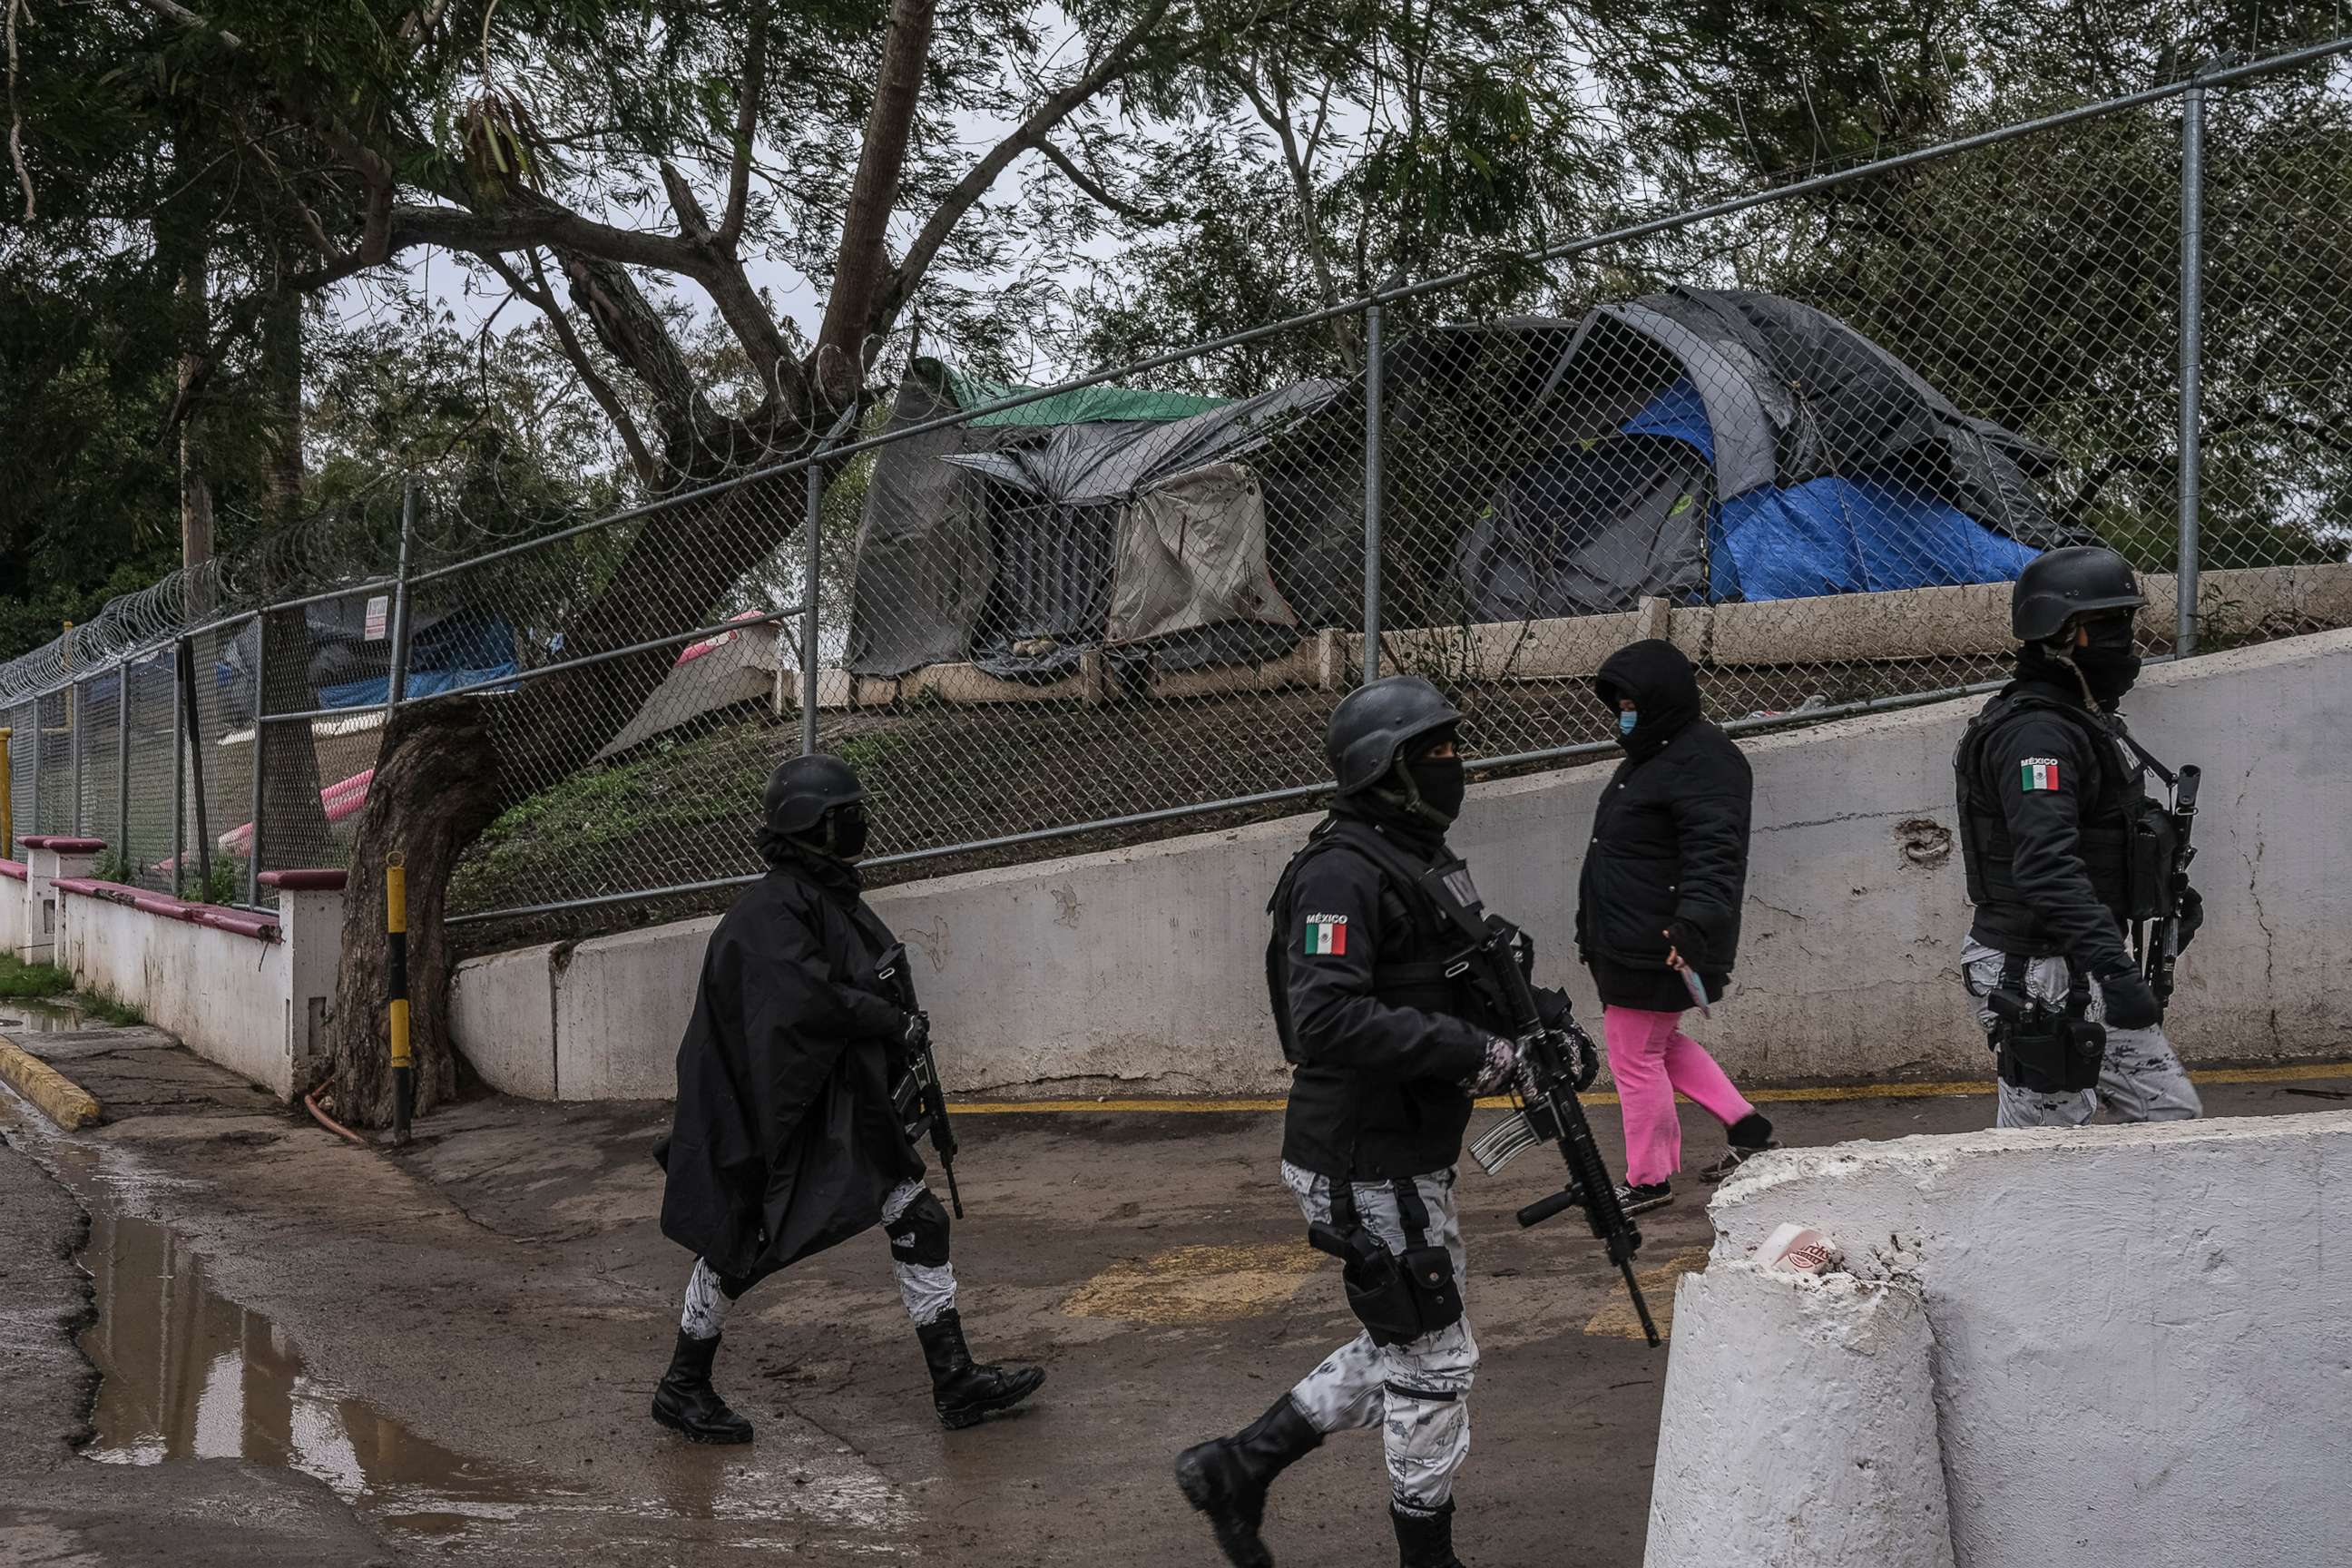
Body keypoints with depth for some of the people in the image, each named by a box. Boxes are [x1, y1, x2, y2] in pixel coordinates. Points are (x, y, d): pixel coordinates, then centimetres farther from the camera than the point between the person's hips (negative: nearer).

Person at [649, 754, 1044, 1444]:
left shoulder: (836, 897, 11)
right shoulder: (773, 909, -18)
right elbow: (805, 998, -29)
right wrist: (896, 1024, -20)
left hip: (848, 1109, 9)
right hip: (776, 1116, -9)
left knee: (919, 1220, 3)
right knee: (739, 1246, 3)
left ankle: (955, 1383, 8)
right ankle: (682, 1388, 20)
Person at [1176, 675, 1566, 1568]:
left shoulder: (1421, 858, 13)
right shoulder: (1342, 872, -19)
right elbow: (1328, 1018, -30)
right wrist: (1470, 1049, -27)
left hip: (1409, 1156, 10)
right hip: (1365, 1168, -10)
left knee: (1400, 1350, 19)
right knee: (1433, 1359, 2)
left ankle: (1239, 1468, 26)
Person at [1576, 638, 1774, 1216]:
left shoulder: (1703, 762, -18)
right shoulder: (1651, 753, 16)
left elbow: (1714, 855, -29)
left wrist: (1695, 923, -43)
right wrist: (1596, 930, 32)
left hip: (1658, 946, -11)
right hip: (1626, 942, 11)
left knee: (1636, 1057, -1)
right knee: (1661, 1045, 22)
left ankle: (1649, 1180, 13)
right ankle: (1747, 1126, 28)